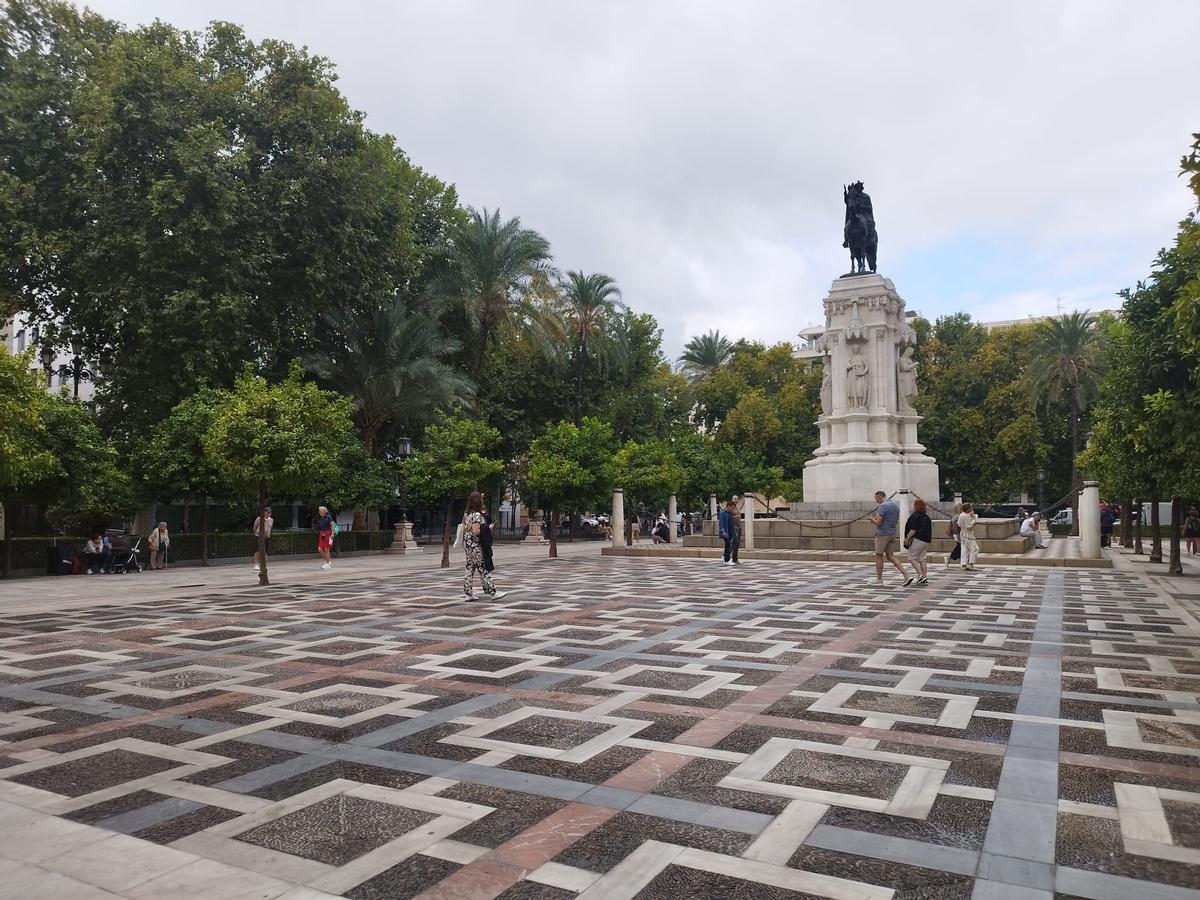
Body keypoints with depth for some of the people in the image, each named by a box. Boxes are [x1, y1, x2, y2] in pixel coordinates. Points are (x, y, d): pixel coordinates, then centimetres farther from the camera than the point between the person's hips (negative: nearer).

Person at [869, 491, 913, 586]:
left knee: (879, 556, 5)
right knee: (890, 556, 10)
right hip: (892, 534, 8)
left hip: (882, 534, -8)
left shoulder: (883, 506, -17)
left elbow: (878, 522, -21)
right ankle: (907, 575, -2)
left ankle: (879, 580, 11)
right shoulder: (896, 506, 11)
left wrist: (871, 519, 1)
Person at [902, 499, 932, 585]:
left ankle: (920, 575, -14)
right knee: (922, 559, 11)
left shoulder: (915, 516, -12)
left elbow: (914, 529, -19)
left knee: (912, 558, -3)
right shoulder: (927, 517, 16)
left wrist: (907, 538, -12)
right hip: (926, 540, 9)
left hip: (918, 539, -9)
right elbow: (929, 530, 20)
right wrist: (930, 539, 27)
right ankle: (924, 578, 8)